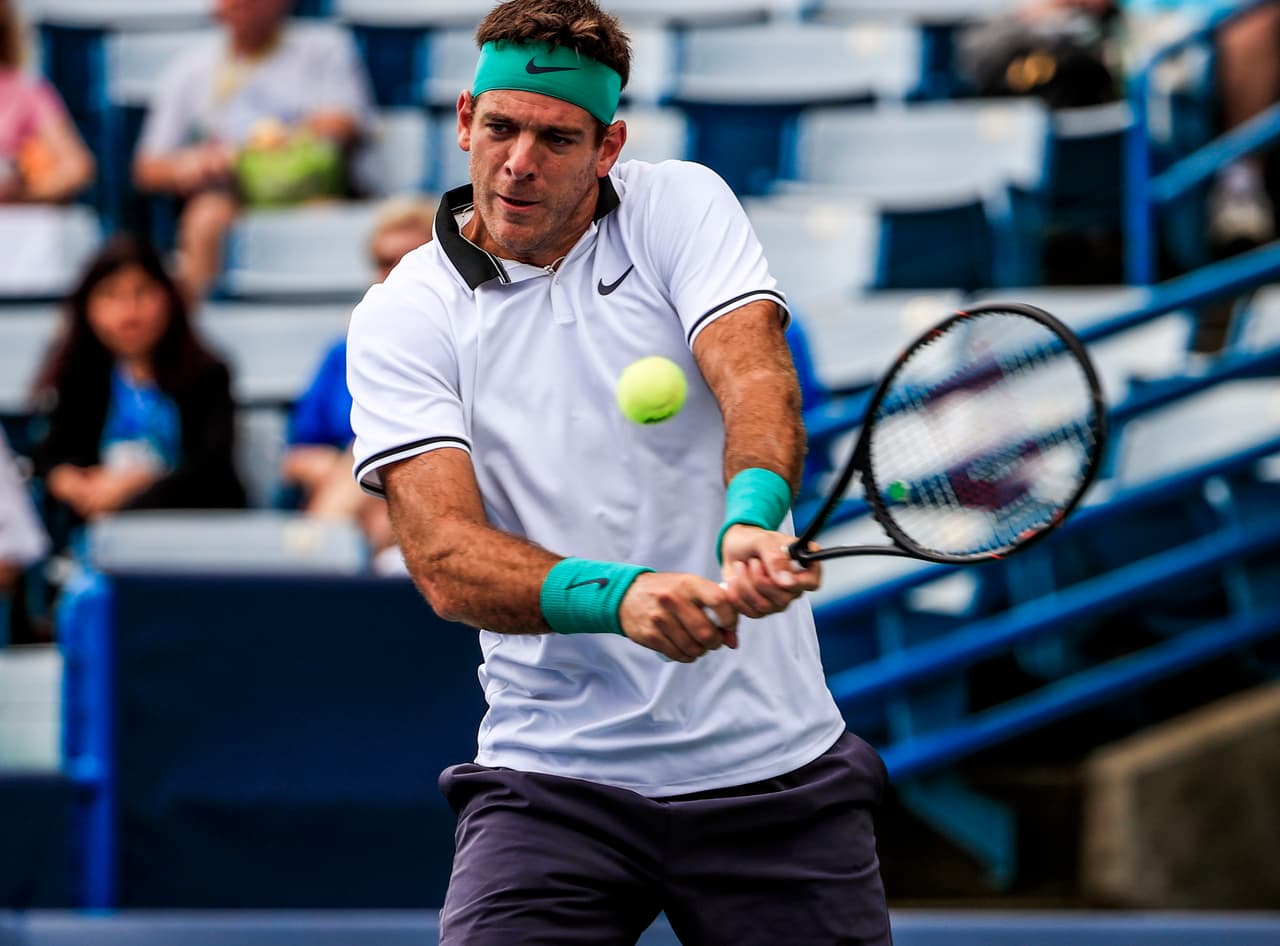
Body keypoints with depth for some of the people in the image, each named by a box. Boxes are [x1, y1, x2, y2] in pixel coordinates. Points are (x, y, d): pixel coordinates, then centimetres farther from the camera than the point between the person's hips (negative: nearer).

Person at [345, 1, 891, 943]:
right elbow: (447, 561, -13)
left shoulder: (681, 205, 3)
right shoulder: (401, 317, -1)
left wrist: (751, 519, -36)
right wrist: (620, 596, -31)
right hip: (554, 783, -1)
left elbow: (756, 375, -14)